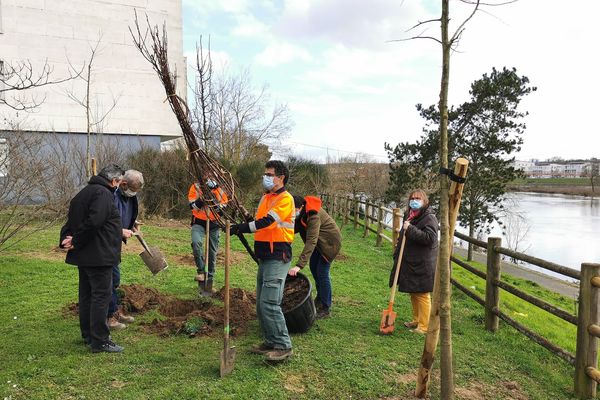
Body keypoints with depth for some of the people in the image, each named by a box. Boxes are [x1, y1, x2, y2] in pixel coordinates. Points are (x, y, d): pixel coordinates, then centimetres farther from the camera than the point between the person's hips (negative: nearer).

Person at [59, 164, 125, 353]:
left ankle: (88, 335, 28)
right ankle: (100, 341, 0)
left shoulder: (84, 192, 18)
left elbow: (72, 220, 16)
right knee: (101, 295, -5)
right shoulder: (103, 193, -16)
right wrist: (75, 242, -16)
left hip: (83, 256, 10)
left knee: (86, 295, 16)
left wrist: (66, 239, 2)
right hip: (98, 256, -10)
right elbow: (93, 222, -26)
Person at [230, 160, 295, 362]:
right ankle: (270, 342, 24)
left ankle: (284, 346, -2)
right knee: (261, 304, 12)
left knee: (269, 303, -13)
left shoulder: (285, 199, -11)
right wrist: (241, 225, 3)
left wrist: (241, 228, -24)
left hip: (278, 257, -9)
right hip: (264, 256, 9)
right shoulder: (265, 198, 17)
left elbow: (267, 222, -22)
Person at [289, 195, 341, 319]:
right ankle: (320, 296, 39)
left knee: (322, 272, -10)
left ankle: (325, 309, 2)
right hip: (319, 240, 9)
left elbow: (311, 241, -45)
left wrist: (299, 265, -51)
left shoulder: (313, 216, -38)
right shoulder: (301, 213, -13)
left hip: (330, 242, -9)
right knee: (313, 267, 17)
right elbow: (295, 228, -6)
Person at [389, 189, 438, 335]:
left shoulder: (429, 217, -14)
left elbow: (430, 238, -26)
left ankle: (424, 326, 9)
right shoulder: (409, 215, 12)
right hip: (410, 262, 9)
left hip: (422, 265, -9)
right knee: (413, 293, 18)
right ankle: (416, 320, 33)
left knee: (422, 295, -1)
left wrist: (410, 229, -27)